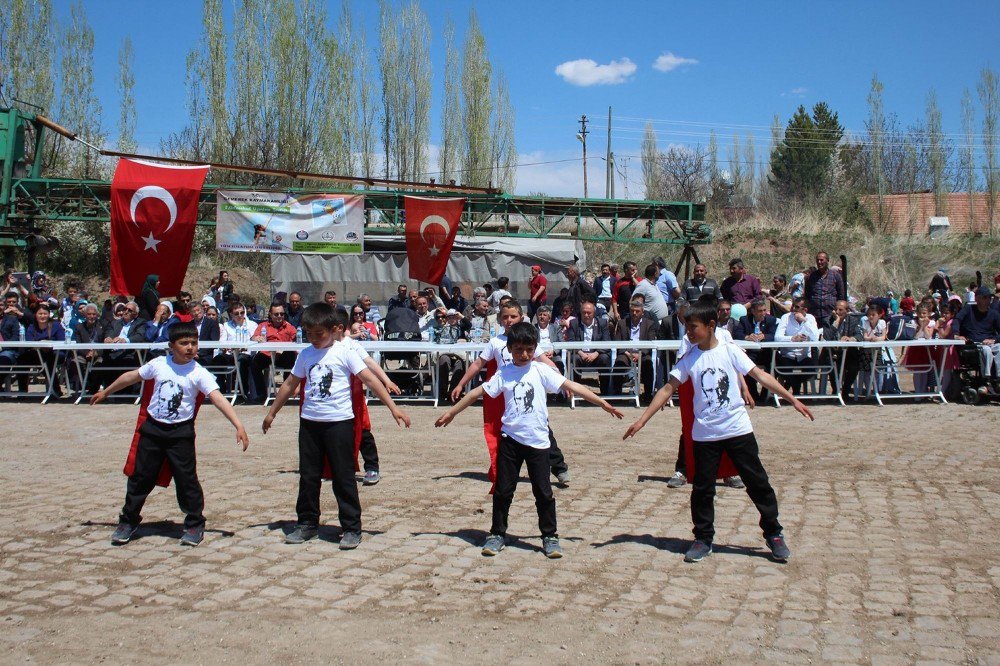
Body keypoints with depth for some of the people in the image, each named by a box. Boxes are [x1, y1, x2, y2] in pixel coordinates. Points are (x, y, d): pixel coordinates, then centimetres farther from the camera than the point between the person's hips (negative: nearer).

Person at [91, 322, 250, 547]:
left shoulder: (199, 373, -11)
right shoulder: (159, 364, -2)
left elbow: (218, 398, -21)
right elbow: (132, 377, 15)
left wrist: (238, 425, -32)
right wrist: (105, 392, 27)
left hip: (181, 433, -3)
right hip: (152, 428, 3)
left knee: (186, 480, 0)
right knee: (140, 477, 11)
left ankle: (195, 525, 16)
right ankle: (128, 522, 28)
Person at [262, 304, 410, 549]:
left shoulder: (344, 352, -7)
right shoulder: (306, 354, 7)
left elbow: (370, 379, -11)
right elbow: (290, 384, 18)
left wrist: (393, 407, -16)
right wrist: (272, 413, 24)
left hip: (339, 421, -5)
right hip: (309, 421, 5)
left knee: (343, 477, 1)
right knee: (308, 476, 12)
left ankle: (351, 529, 10)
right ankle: (307, 524, 26)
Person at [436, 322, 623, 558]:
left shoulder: (541, 370, -2)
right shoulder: (504, 373, 2)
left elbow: (572, 386, -5)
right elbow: (478, 392, 8)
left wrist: (604, 404, -8)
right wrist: (451, 412, 11)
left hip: (538, 440, -1)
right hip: (510, 439, 1)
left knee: (543, 491, 4)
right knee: (503, 490, 7)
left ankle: (550, 536, 17)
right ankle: (497, 534, 22)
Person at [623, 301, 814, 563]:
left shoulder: (729, 350, -3)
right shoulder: (688, 359, 1)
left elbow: (760, 375, -1)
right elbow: (668, 389, 0)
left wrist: (792, 399, -4)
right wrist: (642, 420, -6)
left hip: (738, 430, -1)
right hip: (705, 433, 2)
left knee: (758, 483, 4)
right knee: (702, 489, 4)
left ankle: (774, 534, 20)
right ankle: (703, 539, 19)